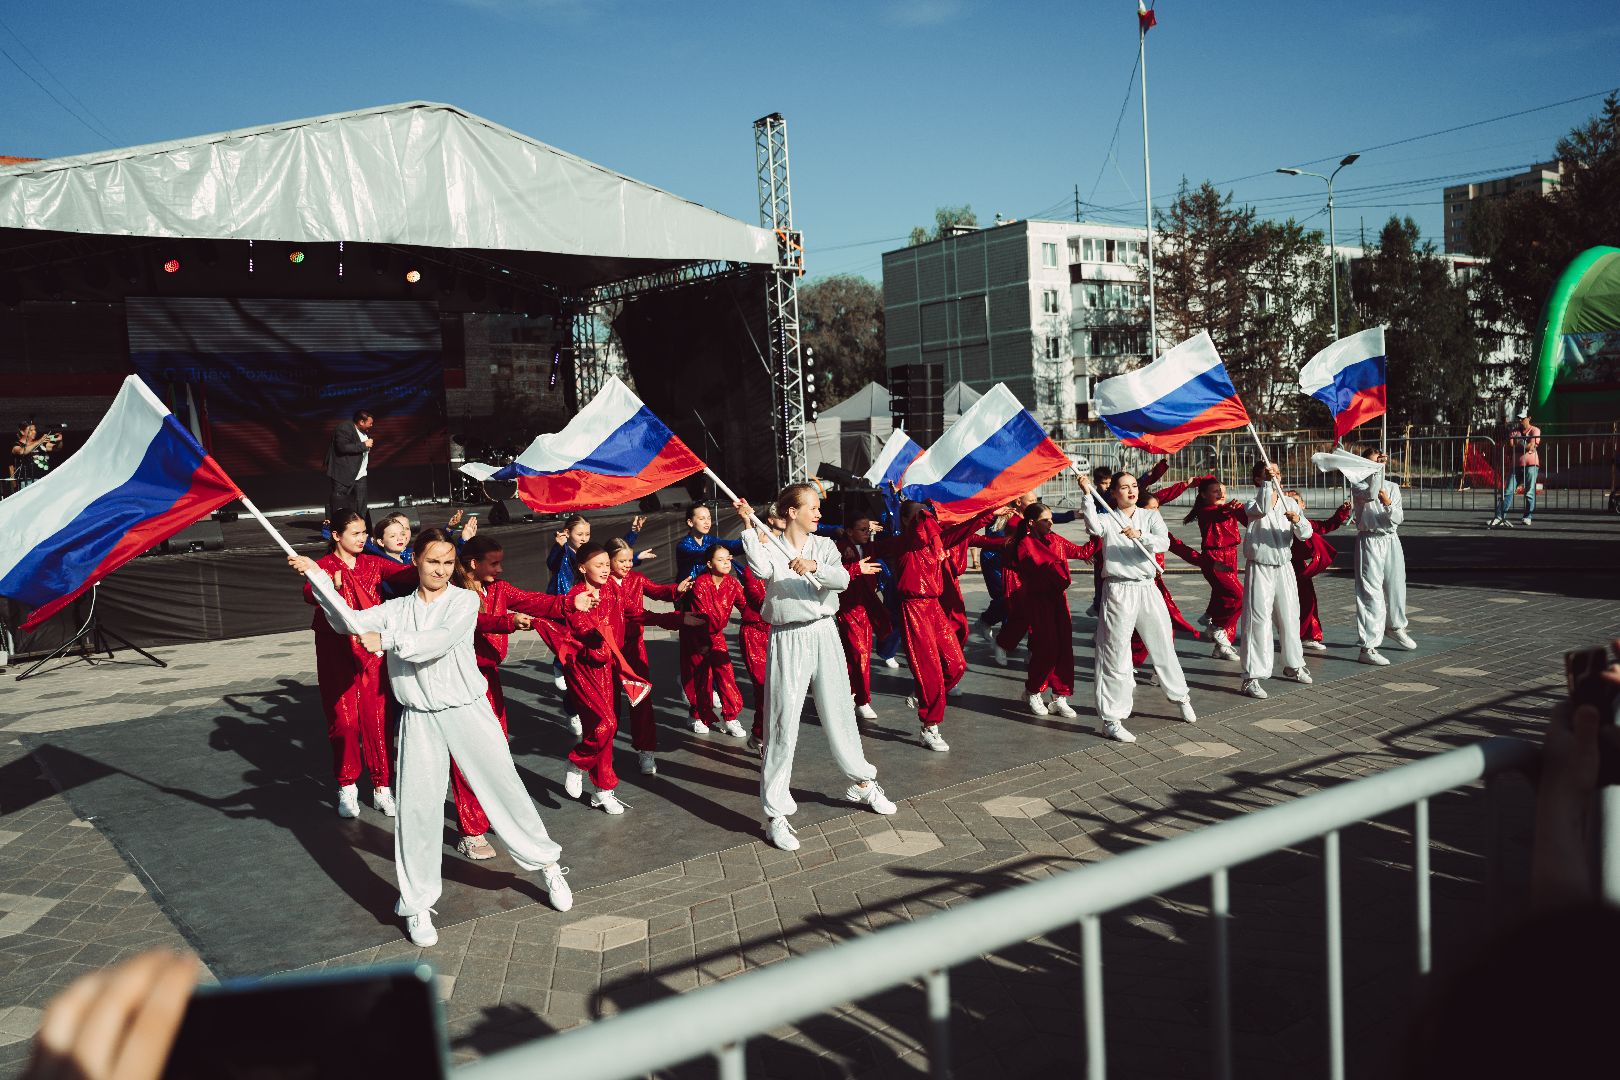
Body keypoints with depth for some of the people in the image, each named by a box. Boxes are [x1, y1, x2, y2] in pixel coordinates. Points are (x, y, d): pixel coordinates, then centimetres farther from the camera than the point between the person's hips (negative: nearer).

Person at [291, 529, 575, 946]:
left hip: (467, 711, -2)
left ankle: (547, 864, 25)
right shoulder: (397, 609, 8)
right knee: (417, 808, 0)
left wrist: (387, 641, -21)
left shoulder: (464, 601, -4)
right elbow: (349, 622, -2)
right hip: (420, 719, 2)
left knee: (504, 788, 5)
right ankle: (417, 904, 14)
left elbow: (440, 642, -20)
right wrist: (316, 576, -10)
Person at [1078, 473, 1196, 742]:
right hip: (1118, 591, -3)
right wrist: (1087, 495, -33)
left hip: (1147, 587, 3)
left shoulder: (1150, 516, 9)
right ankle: (1112, 720, 2)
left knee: (1163, 645, 16)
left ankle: (1179, 696, 39)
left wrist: (1140, 535, -26)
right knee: (1116, 654, -3)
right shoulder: (1107, 519, 1)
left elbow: (1164, 542, -9)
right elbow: (1094, 527, -24)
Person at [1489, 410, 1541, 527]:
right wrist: (1525, 447, -4)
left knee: (1529, 493, -1)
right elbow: (1511, 447, 5)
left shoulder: (1535, 430, 0)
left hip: (1530, 465, -4)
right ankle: (1500, 516, -5)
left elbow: (1531, 446, -11)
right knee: (1508, 491, -2)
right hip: (1516, 465, 4)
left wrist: (1516, 446, -2)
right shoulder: (1514, 431, 13)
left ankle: (1528, 517, 7)